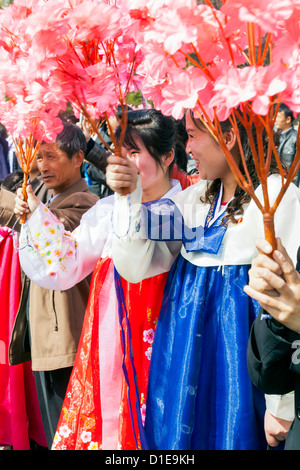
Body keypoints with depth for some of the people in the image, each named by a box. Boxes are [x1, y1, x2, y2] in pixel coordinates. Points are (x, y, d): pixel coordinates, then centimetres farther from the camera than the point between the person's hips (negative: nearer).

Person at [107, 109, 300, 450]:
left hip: (239, 354, -5)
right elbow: (136, 267, 1)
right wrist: (129, 197, -11)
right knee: (177, 431, 18)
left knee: (231, 434, 11)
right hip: (186, 349, 6)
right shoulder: (193, 198, 5)